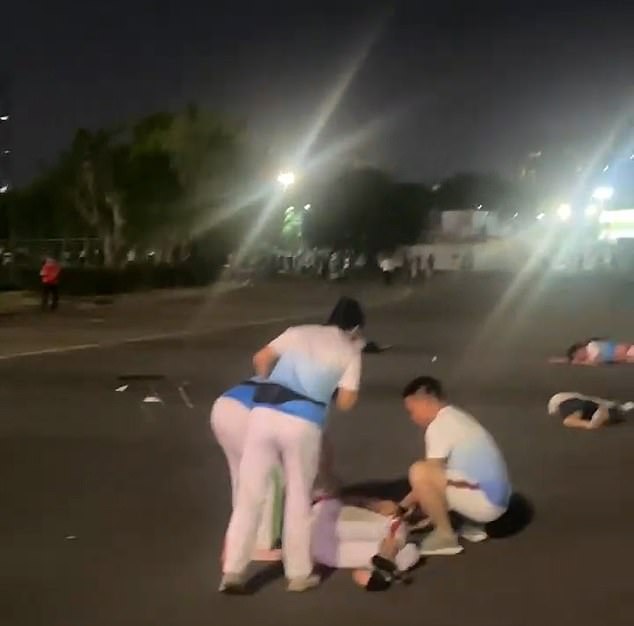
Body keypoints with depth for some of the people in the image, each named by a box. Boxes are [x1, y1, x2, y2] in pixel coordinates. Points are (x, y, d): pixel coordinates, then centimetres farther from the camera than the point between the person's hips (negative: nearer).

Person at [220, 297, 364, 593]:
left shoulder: (299, 332, 21)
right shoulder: (350, 351, 13)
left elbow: (261, 359, 17)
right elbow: (345, 402, 8)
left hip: (265, 412, 2)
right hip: (302, 422, -2)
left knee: (249, 494, 6)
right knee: (298, 499, 14)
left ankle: (232, 572, 6)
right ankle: (299, 574, 21)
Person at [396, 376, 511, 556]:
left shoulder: (439, 426, -11)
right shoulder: (455, 418, 18)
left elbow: (426, 477, -12)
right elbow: (436, 476, 22)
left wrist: (401, 507, -1)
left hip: (484, 501, -10)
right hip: (495, 499, 10)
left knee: (418, 472, -23)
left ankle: (445, 536, -10)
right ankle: (473, 525, 18)